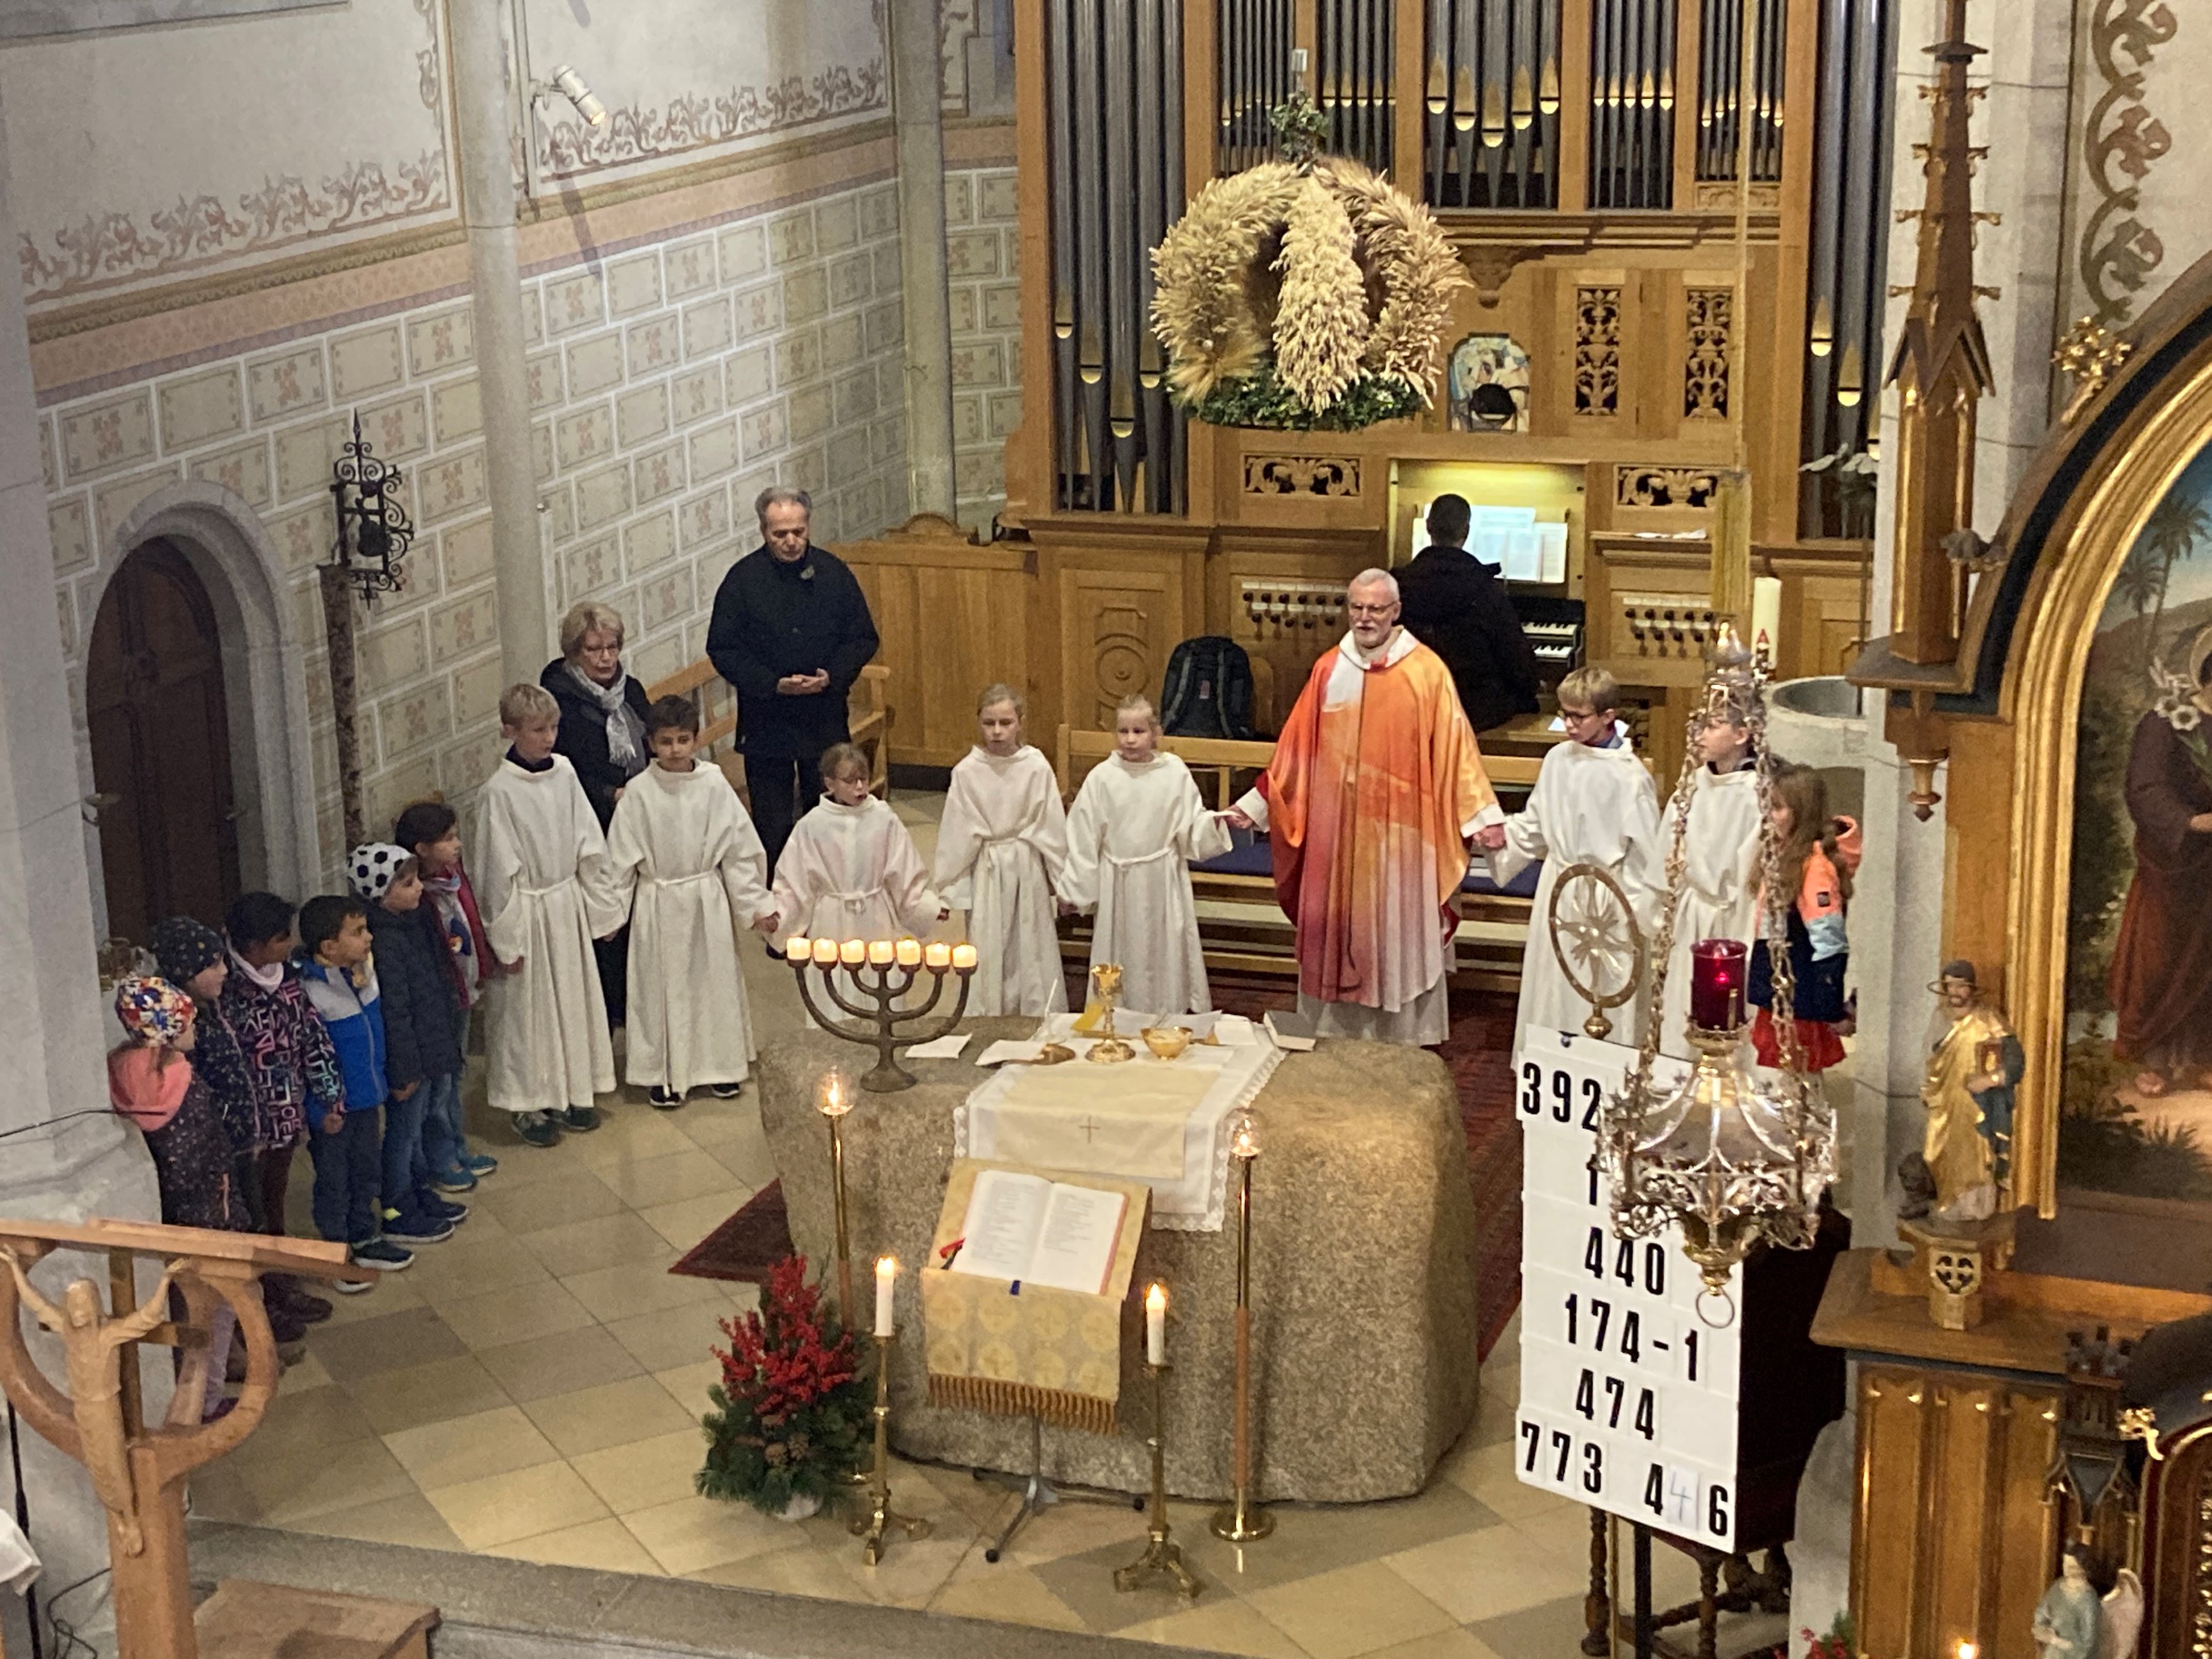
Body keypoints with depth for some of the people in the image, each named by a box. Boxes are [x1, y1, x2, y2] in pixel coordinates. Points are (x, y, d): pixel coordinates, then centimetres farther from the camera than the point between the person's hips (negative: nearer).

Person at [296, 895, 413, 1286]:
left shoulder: (364, 971, -3)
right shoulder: (309, 991, -28)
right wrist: (323, 1109, -21)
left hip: (366, 1098, 8)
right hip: (334, 1106, -8)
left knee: (367, 1169, 22)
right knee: (333, 1180, 10)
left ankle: (364, 1238, 41)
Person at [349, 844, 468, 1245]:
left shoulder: (410, 921, 0)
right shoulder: (384, 942, -30)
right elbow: (393, 1012, -26)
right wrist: (404, 1070, -20)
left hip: (429, 1044, 9)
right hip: (407, 1051, -9)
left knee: (415, 1123, 25)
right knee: (403, 1130, 8)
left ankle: (421, 1195, 42)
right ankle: (397, 1215, 24)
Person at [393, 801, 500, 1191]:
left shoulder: (453, 877, -1)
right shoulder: (417, 899, -29)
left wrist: (478, 981, 16)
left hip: (461, 996, 9)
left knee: (454, 1076, 24)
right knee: (436, 1085, 9)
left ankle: (458, 1151, 40)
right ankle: (440, 1164, 25)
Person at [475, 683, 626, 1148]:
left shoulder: (564, 773, -2)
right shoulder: (500, 791, -17)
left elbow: (589, 847, 6)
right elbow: (498, 870, -13)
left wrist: (600, 907, 8)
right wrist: (506, 938, -12)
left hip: (568, 903, 6)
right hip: (529, 910, -6)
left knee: (574, 999, 15)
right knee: (529, 1006, 6)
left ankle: (571, 1092, 31)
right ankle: (530, 1105, 19)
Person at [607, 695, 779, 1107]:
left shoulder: (714, 787, -7)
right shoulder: (639, 793, -9)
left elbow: (741, 849, -1)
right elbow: (621, 856, -2)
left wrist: (757, 904, 0)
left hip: (707, 901, 1)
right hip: (658, 903, -1)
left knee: (715, 979, 11)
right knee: (660, 986, 7)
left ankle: (721, 1065, 28)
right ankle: (664, 1075, 21)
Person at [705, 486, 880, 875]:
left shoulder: (833, 572, 1)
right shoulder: (743, 579, -5)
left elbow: (863, 638, 6)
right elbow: (722, 650, -5)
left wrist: (833, 676, -13)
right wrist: (773, 684, -17)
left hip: (825, 716, 2)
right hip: (765, 722, -2)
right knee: (772, 825, 3)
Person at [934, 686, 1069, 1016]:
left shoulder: (1037, 768, -9)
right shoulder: (967, 772, -9)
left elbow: (1053, 828, -2)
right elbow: (956, 835, -4)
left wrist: (1062, 879, 2)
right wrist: (948, 888, -1)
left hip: (1028, 869, 0)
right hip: (986, 873, 0)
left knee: (1031, 950, 8)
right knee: (987, 954, 6)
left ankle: (1039, 1018, 19)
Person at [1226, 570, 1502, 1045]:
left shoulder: (1426, 671, -5)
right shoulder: (1329, 669, 4)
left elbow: (1454, 746, -7)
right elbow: (1296, 747, 9)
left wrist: (1482, 816, -12)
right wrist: (1257, 806, 8)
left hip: (1399, 831, -3)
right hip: (1336, 832, 3)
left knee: (1399, 932, 4)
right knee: (1336, 926, 8)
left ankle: (1400, 1035, 14)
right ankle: (1335, 1029, 19)